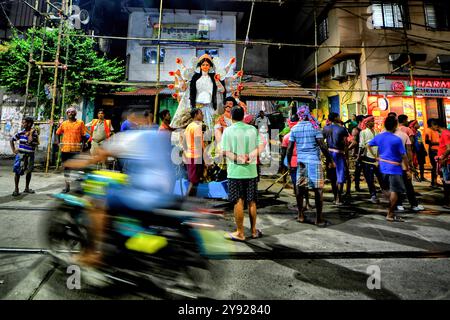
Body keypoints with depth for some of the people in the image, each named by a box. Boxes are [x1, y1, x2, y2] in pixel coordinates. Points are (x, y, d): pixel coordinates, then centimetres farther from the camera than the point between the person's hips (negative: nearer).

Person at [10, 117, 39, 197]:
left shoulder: (34, 133, -5)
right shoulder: (20, 133, 1)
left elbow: (30, 142, -17)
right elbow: (11, 140, 11)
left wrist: (30, 133, -15)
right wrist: (13, 150, 2)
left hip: (30, 155, -1)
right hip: (21, 155, 1)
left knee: (29, 172, 9)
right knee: (17, 172, -1)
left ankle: (27, 188, 23)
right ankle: (16, 189, 8)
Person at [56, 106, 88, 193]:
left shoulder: (80, 123, 1)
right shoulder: (63, 124, 9)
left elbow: (83, 135, 0)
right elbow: (58, 133, 19)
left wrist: (82, 145, -7)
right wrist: (58, 141, 5)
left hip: (76, 149, -3)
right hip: (65, 148, 3)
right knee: (66, 167, 10)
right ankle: (67, 186, 22)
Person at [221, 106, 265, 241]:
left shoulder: (228, 130, -5)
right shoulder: (253, 129, 4)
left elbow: (224, 151, -12)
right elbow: (261, 147, -2)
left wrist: (237, 158, -12)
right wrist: (250, 156, -12)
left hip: (235, 171, -3)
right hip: (251, 171, 3)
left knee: (238, 202, 4)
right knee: (251, 202, 13)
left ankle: (240, 233, 13)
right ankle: (254, 231, 25)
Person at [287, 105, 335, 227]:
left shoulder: (294, 129, 4)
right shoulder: (314, 127, -5)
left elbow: (290, 148, 2)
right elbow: (322, 146, -10)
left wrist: (289, 162, 13)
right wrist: (330, 160, -2)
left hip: (301, 161, 4)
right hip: (314, 161, -4)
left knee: (300, 188, 12)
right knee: (318, 189, 2)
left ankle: (300, 215, 21)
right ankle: (319, 219, 6)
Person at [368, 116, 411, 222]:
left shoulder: (379, 137, 2)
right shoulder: (397, 140, -14)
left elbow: (369, 145, 16)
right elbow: (404, 156, -12)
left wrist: (376, 156, 18)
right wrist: (407, 169, -3)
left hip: (383, 166, 7)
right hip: (394, 168, -6)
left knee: (391, 190, 20)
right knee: (395, 191, 1)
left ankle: (390, 211, 26)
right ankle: (390, 215, 5)